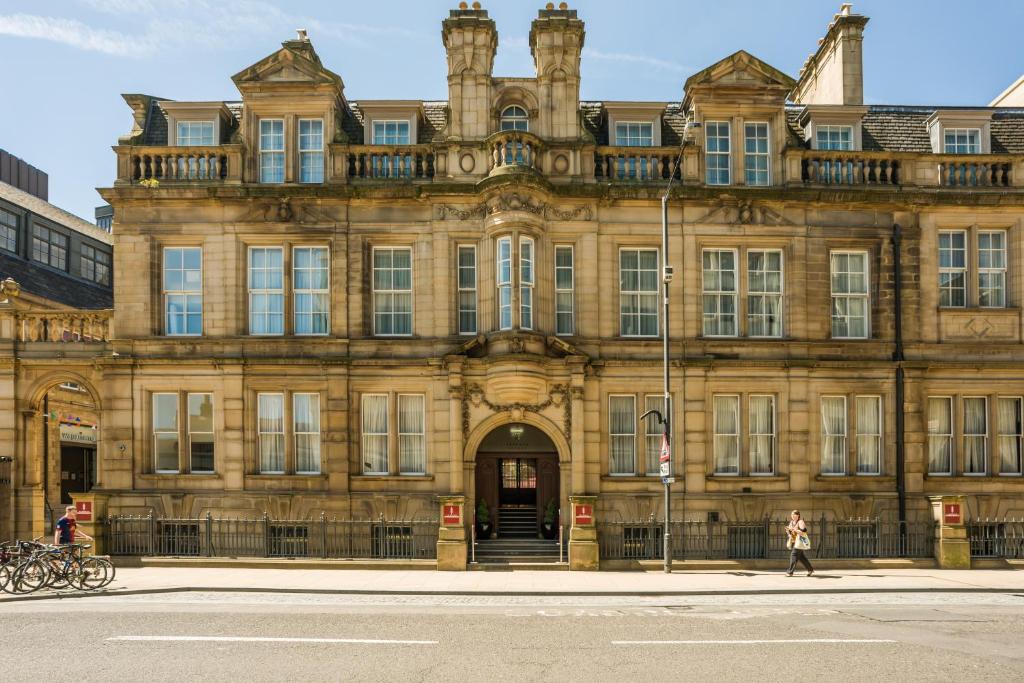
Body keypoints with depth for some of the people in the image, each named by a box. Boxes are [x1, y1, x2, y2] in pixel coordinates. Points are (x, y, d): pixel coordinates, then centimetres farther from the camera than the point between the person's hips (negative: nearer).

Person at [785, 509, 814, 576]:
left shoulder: (800, 522, -12)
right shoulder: (791, 522, 13)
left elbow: (803, 531, -22)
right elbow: (790, 532, 19)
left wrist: (793, 529, -26)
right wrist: (788, 530, -5)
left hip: (800, 541, -9)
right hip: (793, 541, 9)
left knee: (794, 555, -12)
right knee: (801, 556, 12)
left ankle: (790, 571, -10)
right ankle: (810, 569, 23)